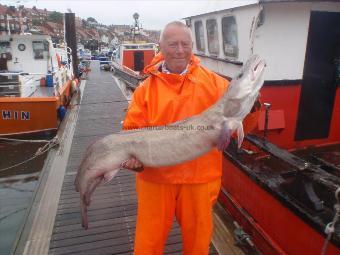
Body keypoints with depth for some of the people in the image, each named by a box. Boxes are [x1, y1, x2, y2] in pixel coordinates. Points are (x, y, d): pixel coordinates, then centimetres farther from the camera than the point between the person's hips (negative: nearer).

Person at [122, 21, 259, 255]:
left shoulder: (213, 82, 0)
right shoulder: (146, 88, -1)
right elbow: (132, 131, -1)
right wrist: (133, 155, -19)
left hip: (200, 177, 1)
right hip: (156, 177, 0)